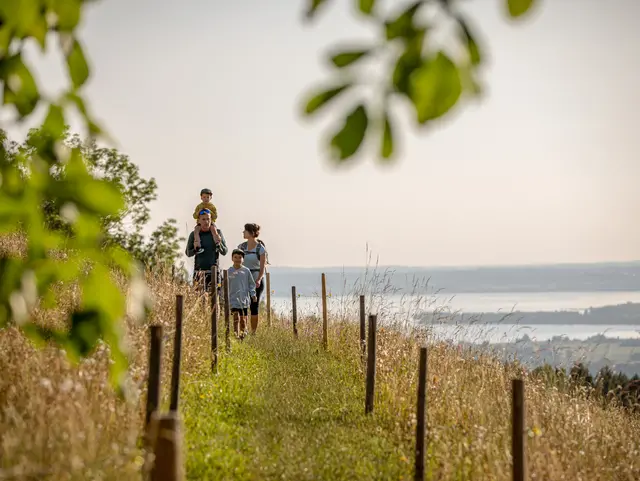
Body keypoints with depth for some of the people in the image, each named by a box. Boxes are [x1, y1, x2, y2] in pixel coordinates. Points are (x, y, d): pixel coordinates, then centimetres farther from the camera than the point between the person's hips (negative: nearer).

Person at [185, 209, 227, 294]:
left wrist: (218, 242, -13)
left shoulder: (217, 232, 4)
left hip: (213, 271, 0)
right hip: (199, 271, 0)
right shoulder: (194, 234, 4)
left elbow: (224, 252, 3)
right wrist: (195, 249, -10)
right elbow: (188, 253, 11)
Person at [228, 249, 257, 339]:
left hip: (244, 298, 1)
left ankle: (243, 332, 18)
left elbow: (251, 283, 9)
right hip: (233, 298, -1)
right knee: (236, 317, -10)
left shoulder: (246, 271, 3)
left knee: (243, 318, 6)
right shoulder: (229, 271, 3)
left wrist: (253, 294, 1)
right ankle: (236, 334, -9)